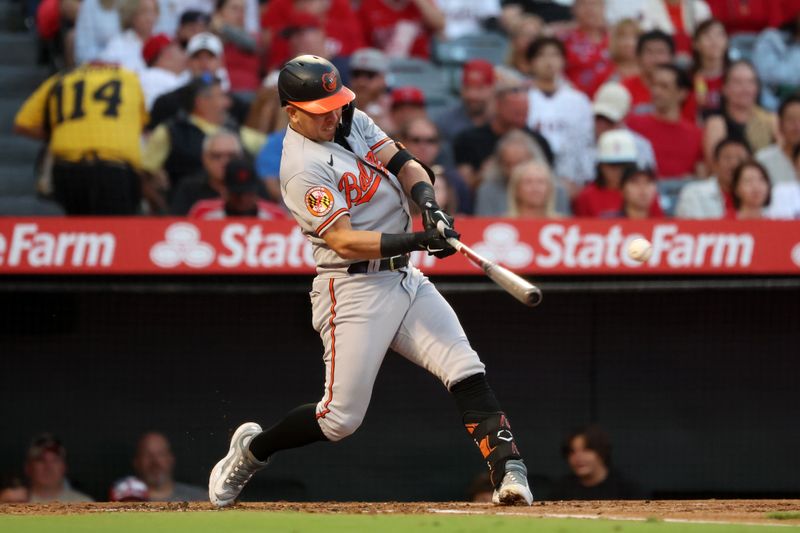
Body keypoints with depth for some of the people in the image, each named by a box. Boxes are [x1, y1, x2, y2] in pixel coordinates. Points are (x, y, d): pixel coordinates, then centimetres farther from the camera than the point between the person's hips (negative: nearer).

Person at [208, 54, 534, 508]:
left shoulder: (353, 123, 9)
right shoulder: (304, 168, -16)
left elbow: (405, 165, 5)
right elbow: (345, 241, -22)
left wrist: (430, 206, -16)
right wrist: (417, 241, -31)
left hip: (404, 279, 7)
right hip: (355, 290, -7)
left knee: (466, 371, -10)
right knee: (341, 418, -4)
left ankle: (509, 470, -16)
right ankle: (252, 449, 19)